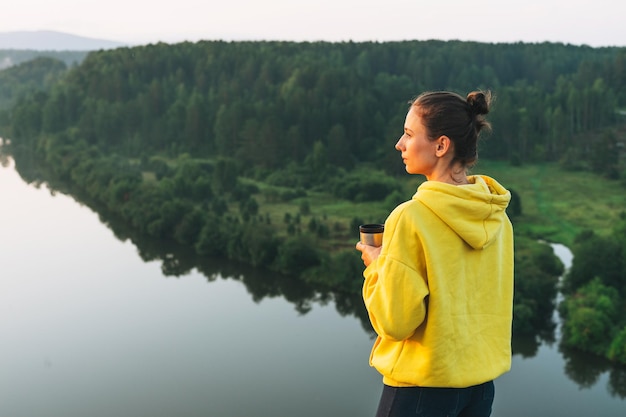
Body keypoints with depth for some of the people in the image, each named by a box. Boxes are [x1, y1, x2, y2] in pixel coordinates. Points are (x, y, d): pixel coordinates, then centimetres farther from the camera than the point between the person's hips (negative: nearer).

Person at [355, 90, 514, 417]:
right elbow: (491, 303, 10)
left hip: (423, 385, -6)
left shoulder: (411, 218, -21)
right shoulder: (497, 217, -2)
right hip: (482, 381, 6)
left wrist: (377, 265, -3)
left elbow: (396, 322, -18)